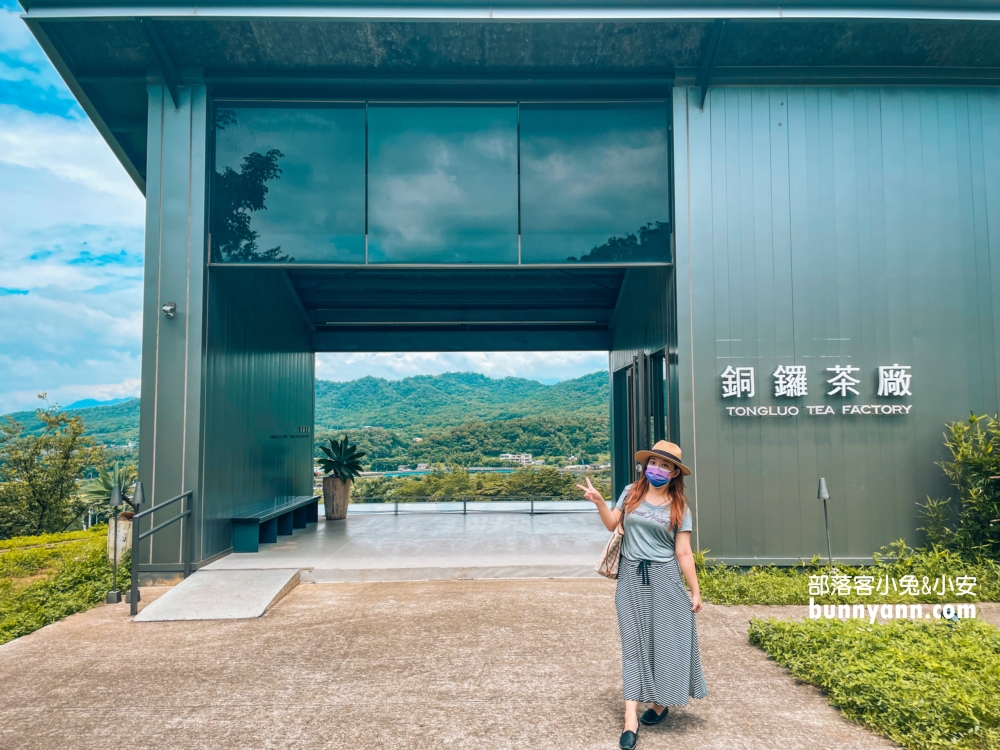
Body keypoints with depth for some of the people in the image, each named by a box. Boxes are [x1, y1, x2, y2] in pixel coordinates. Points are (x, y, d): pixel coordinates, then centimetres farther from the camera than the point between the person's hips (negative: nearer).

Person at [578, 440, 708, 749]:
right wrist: (598, 501, -11)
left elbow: (683, 552, -1)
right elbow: (612, 523, 5)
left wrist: (696, 591, -3)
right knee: (633, 645, 2)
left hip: (664, 579, -1)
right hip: (631, 579, 1)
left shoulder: (679, 508, 0)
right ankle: (631, 721, 3)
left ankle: (660, 703, 30)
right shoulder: (631, 493, 4)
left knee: (668, 641, 6)